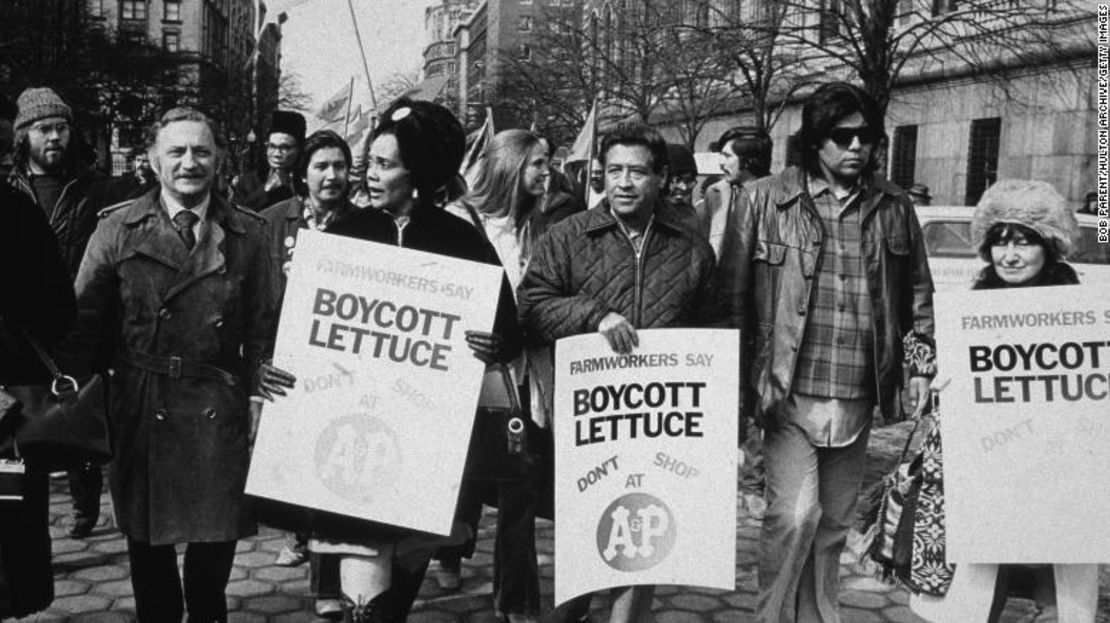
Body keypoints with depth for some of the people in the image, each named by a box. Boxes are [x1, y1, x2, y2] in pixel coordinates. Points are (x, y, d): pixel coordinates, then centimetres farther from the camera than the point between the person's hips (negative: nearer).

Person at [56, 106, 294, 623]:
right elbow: (84, 321, 1)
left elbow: (262, 324, 6)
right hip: (141, 410, 0)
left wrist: (258, 375, -3)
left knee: (217, 533, 10)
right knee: (147, 538, 12)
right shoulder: (117, 229, 1)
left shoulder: (248, 233, 3)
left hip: (219, 411, 0)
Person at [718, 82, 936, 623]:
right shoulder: (766, 200, -4)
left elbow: (918, 292, 16)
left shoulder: (893, 207, 7)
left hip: (858, 399, 4)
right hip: (789, 395, -4)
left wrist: (919, 363, 4)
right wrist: (737, 386, -6)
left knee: (834, 522, 15)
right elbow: (731, 295, -3)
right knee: (794, 516, -11)